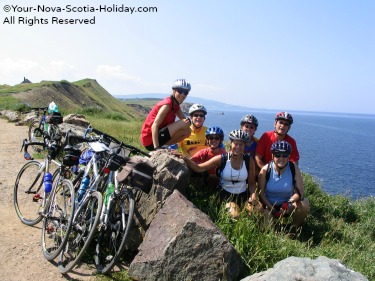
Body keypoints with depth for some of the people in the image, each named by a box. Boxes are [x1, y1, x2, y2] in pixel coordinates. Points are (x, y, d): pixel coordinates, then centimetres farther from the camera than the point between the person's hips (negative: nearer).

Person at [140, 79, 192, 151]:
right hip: (150, 140, -9)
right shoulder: (167, 104, -16)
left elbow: (185, 119, 5)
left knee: (187, 132, 7)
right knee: (184, 124, -17)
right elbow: (154, 126, -24)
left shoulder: (176, 106, 12)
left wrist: (188, 121, -21)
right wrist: (156, 148, -32)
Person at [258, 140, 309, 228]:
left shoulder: (294, 168, -10)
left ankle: (295, 229, -2)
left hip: (287, 205, 2)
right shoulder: (265, 170, -13)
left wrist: (289, 202, -30)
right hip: (269, 206, -2)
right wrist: (273, 210, -19)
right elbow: (261, 194, -10)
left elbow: (300, 192, -11)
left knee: (304, 204, -24)